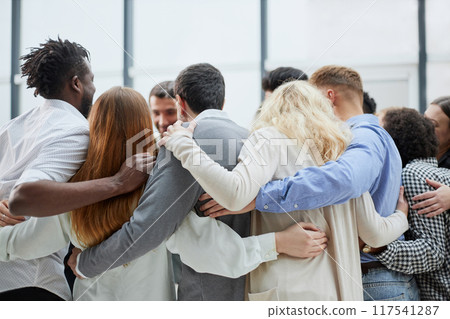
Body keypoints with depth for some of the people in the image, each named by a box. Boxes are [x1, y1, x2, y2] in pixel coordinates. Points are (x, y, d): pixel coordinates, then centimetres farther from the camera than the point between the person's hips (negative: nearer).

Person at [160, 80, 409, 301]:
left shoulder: (269, 139, -1)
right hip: (341, 293, 6)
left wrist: (183, 145, -9)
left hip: (287, 292, -6)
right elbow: (374, 233, 12)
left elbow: (236, 194, -20)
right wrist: (401, 216, 35)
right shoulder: (341, 148, 15)